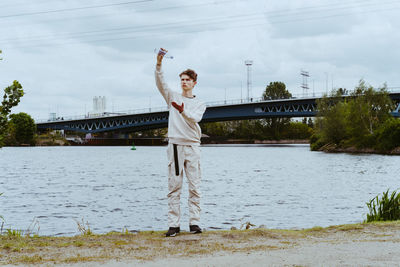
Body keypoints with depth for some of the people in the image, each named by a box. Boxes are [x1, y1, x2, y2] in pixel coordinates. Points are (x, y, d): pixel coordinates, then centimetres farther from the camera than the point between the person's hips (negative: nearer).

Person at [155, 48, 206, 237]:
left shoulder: (199, 104, 12)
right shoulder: (173, 97, 13)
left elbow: (195, 119, -7)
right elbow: (160, 84, -3)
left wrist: (183, 111, -28)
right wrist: (159, 64, -17)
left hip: (192, 146, 1)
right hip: (175, 145, 0)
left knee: (194, 187, -1)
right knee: (174, 187, -2)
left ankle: (194, 223, 4)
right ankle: (174, 225, -1)